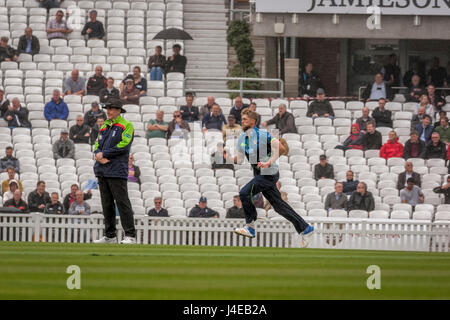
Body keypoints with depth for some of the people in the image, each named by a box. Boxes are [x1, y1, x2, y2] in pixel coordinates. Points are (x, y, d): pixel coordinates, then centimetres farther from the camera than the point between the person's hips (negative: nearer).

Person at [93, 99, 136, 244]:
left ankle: (130, 236, -10)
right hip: (102, 171, 7)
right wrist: (99, 156, -5)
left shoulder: (126, 126, -2)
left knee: (122, 203, -10)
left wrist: (104, 154, -10)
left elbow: (124, 145, -13)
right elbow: (97, 145, 18)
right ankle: (110, 236, 14)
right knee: (107, 205, 9)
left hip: (117, 172, -7)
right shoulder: (104, 127, 20)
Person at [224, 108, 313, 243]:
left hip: (269, 173, -8)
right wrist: (229, 158, -7)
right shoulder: (242, 139, 10)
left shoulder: (263, 135, -14)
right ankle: (305, 228, 16)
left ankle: (250, 227, -10)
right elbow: (239, 159, 13)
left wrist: (269, 162, -25)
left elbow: (281, 149, -16)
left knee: (244, 193, -18)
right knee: (278, 205, 9)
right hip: (259, 174, 8)